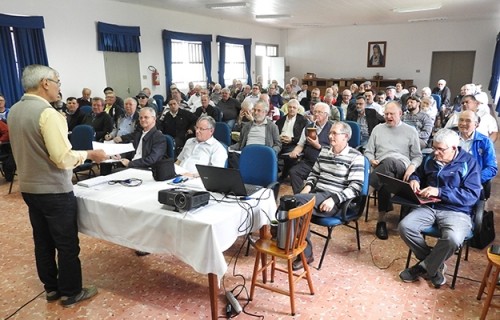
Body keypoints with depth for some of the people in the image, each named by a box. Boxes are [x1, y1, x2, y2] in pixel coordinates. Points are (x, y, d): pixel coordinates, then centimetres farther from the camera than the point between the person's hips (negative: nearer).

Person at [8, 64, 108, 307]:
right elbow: (63, 158, -25)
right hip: (54, 190, -8)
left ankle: (51, 288, 31)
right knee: (67, 244, 5)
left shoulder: (14, 111, 6)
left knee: (43, 241, 18)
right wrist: (89, 154, -10)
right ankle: (71, 293, 18)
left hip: (29, 187, 9)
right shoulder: (47, 113, -21)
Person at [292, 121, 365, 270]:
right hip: (316, 194, 6)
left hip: (334, 201, -6)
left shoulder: (355, 157, -6)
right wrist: (308, 186, 3)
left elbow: (355, 187, -12)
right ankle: (305, 253, -17)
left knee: (296, 201, -28)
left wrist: (334, 199, -22)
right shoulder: (324, 151, 15)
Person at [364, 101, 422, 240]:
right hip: (381, 168, 2)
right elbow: (368, 151, 20)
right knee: (386, 177, -41)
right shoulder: (378, 129, 21)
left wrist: (412, 167, -9)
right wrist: (371, 160, -5)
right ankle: (382, 219, -35)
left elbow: (417, 156, 14)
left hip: (401, 167, -2)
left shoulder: (411, 131, 16)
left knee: (389, 162, -42)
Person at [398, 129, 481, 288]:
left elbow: (472, 195, -13)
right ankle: (435, 264, 1)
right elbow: (418, 173, 28)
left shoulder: (469, 162, -4)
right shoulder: (431, 160, 10)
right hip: (429, 207, 5)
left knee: (452, 238, -35)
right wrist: (414, 179, 2)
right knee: (405, 226, -21)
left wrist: (440, 192, -23)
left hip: (456, 211, -4)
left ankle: (424, 267, -7)